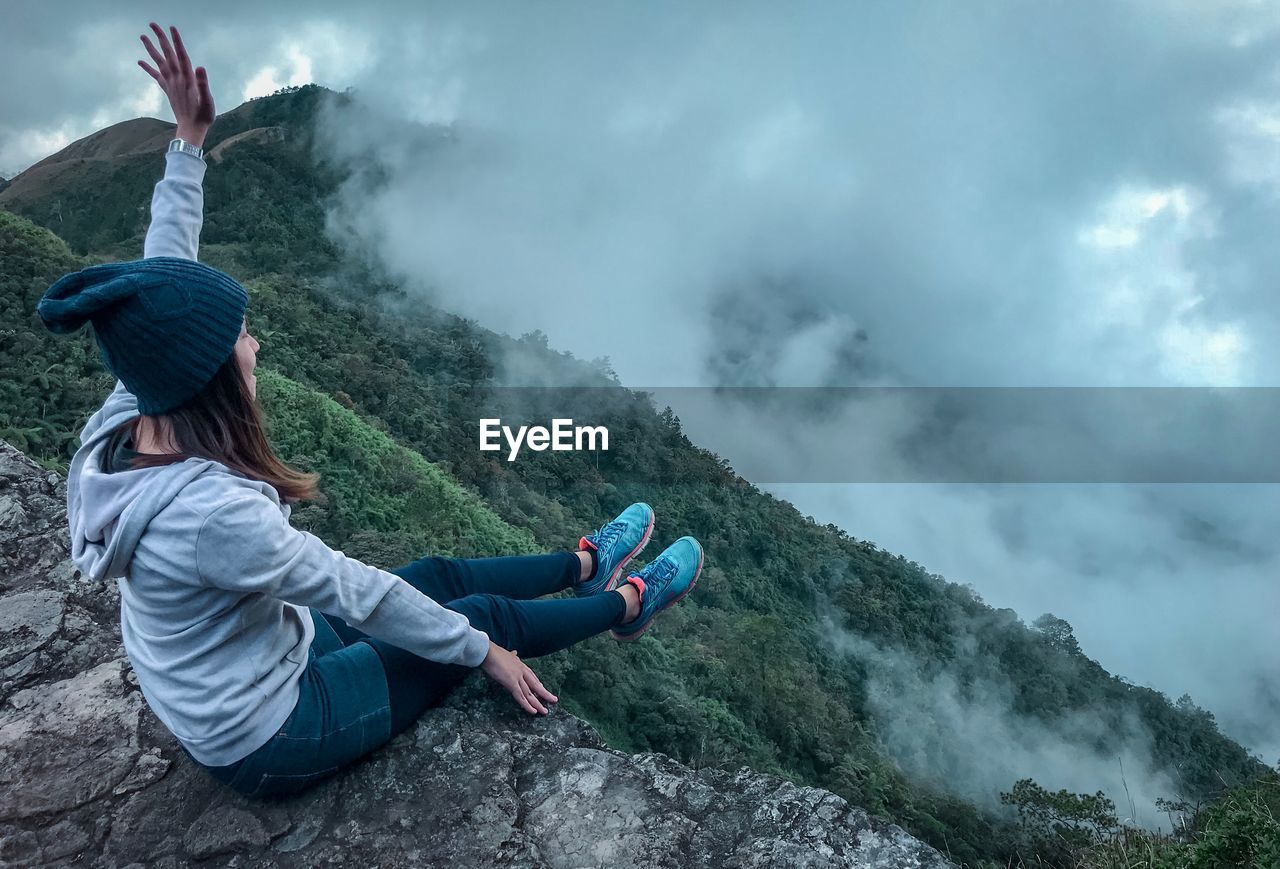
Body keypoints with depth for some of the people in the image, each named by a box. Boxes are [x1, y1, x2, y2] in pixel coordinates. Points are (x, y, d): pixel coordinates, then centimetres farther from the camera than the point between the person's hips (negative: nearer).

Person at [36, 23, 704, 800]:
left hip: (264, 649, 8)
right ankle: (627, 604, 30)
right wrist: (484, 653, -15)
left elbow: (166, 271, -3)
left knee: (439, 574, 15)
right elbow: (355, 593, -29)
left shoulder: (128, 425, -14)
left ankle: (587, 565, 37)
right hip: (272, 741, -8)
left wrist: (189, 140, 1)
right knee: (484, 614, 4)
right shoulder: (209, 510, -40)